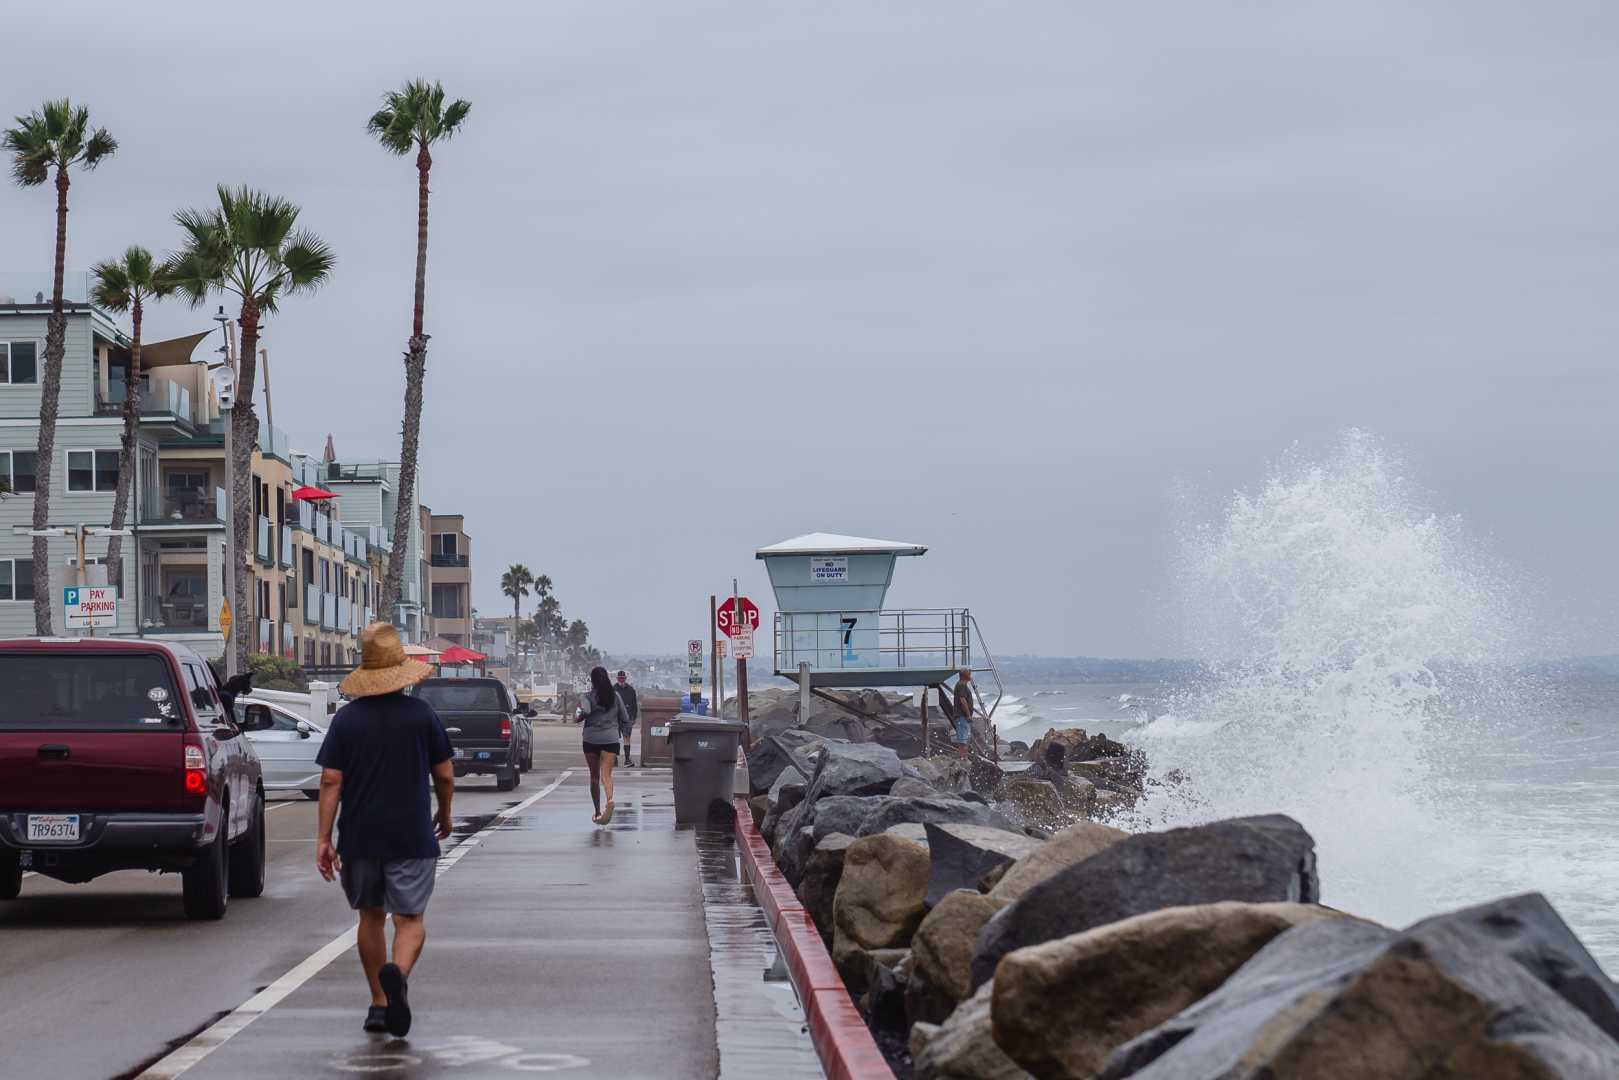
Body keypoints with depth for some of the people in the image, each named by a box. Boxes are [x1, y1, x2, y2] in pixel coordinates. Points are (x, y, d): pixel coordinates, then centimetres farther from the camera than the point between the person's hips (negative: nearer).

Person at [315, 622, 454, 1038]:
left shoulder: (347, 718, -2)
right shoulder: (422, 714, -3)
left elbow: (331, 780, -6)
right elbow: (445, 775, 2)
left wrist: (323, 838, -3)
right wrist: (445, 815, 21)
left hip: (359, 836, 2)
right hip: (411, 836, -2)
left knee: (370, 917, 17)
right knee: (410, 918, 1)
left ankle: (379, 1002, 21)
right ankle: (397, 973, -30)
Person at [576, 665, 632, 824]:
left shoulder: (590, 697, -5)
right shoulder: (615, 696, 6)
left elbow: (584, 711, -23)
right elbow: (625, 718, 12)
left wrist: (577, 719, -1)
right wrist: (626, 734, 26)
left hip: (591, 739, -1)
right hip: (611, 739, 1)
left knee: (594, 776, 12)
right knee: (606, 774, -8)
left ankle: (597, 812, 19)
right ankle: (610, 799, -38)